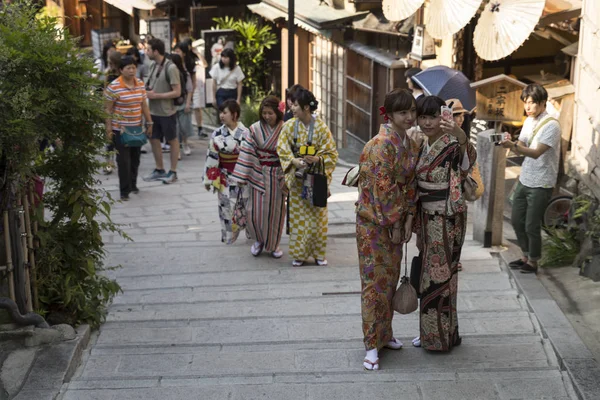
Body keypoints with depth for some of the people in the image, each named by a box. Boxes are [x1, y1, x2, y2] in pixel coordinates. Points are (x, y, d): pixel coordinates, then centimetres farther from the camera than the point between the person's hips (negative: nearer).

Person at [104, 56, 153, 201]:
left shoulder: (140, 84, 4)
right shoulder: (114, 87, -13)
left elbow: (144, 105, 12)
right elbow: (108, 109, -9)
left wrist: (149, 123, 10)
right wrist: (108, 129, -11)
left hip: (137, 128, 5)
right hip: (120, 129, -5)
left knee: (135, 159, 13)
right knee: (124, 160, -3)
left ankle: (133, 184, 30)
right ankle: (125, 190, 5)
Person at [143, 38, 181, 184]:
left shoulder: (170, 68, -18)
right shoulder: (153, 65, 6)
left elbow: (177, 92, -19)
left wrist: (156, 96, -19)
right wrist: (147, 91, -3)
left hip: (167, 112, -8)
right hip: (153, 111, 8)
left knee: (172, 140, 7)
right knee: (154, 139, 13)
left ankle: (173, 172, 16)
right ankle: (159, 170, 27)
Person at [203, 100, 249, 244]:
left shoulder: (245, 133, -8)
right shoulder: (217, 134, -6)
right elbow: (212, 158, -2)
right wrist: (208, 179, 0)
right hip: (225, 179, 1)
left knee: (246, 207, 10)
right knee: (227, 209, 4)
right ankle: (228, 238, 18)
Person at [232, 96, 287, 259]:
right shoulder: (255, 129, -4)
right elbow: (247, 153, -5)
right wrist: (242, 177, -8)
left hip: (277, 176, 0)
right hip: (259, 175, 0)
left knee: (275, 211, 8)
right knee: (256, 211, -1)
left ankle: (273, 244, 26)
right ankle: (258, 240, 25)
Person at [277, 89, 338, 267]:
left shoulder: (321, 128, -9)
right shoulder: (290, 126, -4)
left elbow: (331, 153, -5)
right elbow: (282, 148, -2)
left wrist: (317, 160, -23)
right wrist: (294, 161, -20)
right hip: (297, 176, 2)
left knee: (317, 215, 4)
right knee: (298, 215, 5)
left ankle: (319, 253, 18)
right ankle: (299, 254, 15)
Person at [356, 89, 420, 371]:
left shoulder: (411, 145, 7)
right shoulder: (381, 145, -19)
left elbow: (410, 185, 9)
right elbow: (383, 188, -21)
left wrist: (408, 219, 1)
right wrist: (395, 224, -17)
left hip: (396, 220, 8)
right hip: (374, 221, -8)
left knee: (390, 278, 16)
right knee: (375, 280, -3)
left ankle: (384, 334, 30)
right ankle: (372, 344, 5)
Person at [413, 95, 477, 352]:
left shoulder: (452, 145, -18)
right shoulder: (422, 145, 7)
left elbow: (468, 160, -42)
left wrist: (462, 137, -61)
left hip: (446, 219, -8)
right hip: (426, 217, 8)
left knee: (440, 274, 1)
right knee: (429, 271, 15)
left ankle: (442, 335, 15)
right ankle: (430, 332, 28)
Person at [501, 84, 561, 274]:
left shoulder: (551, 125, -18)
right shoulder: (529, 121, 6)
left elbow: (536, 153, -26)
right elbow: (521, 149, 6)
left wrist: (514, 145, -40)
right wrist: (511, 144, -17)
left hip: (541, 184, -7)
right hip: (524, 180, 7)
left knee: (531, 226, 0)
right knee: (517, 221, 13)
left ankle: (533, 262, 18)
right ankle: (525, 256, 30)